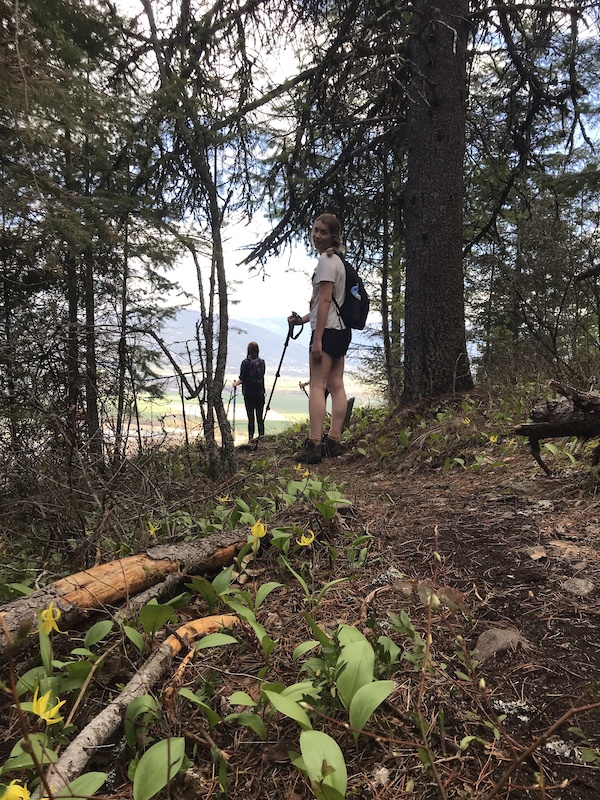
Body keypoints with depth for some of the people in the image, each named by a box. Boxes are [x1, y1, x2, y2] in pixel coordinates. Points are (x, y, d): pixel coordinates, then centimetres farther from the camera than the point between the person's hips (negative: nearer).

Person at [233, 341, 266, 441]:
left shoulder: (245, 362, -10)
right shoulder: (262, 362, 1)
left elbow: (242, 379, -10)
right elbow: (261, 376, 10)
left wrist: (236, 384, 12)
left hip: (249, 393, -3)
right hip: (260, 393, 3)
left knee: (250, 416, 2)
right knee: (260, 416, 8)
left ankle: (251, 437, 3)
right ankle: (261, 436, 8)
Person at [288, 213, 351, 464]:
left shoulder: (326, 260, -9)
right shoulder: (335, 260, 22)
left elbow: (324, 301, -17)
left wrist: (317, 339, -19)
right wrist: (302, 318, 17)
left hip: (328, 330, -10)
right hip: (341, 330, 10)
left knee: (317, 385, -12)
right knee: (336, 385, 6)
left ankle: (313, 444, -16)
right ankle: (333, 441, 9)